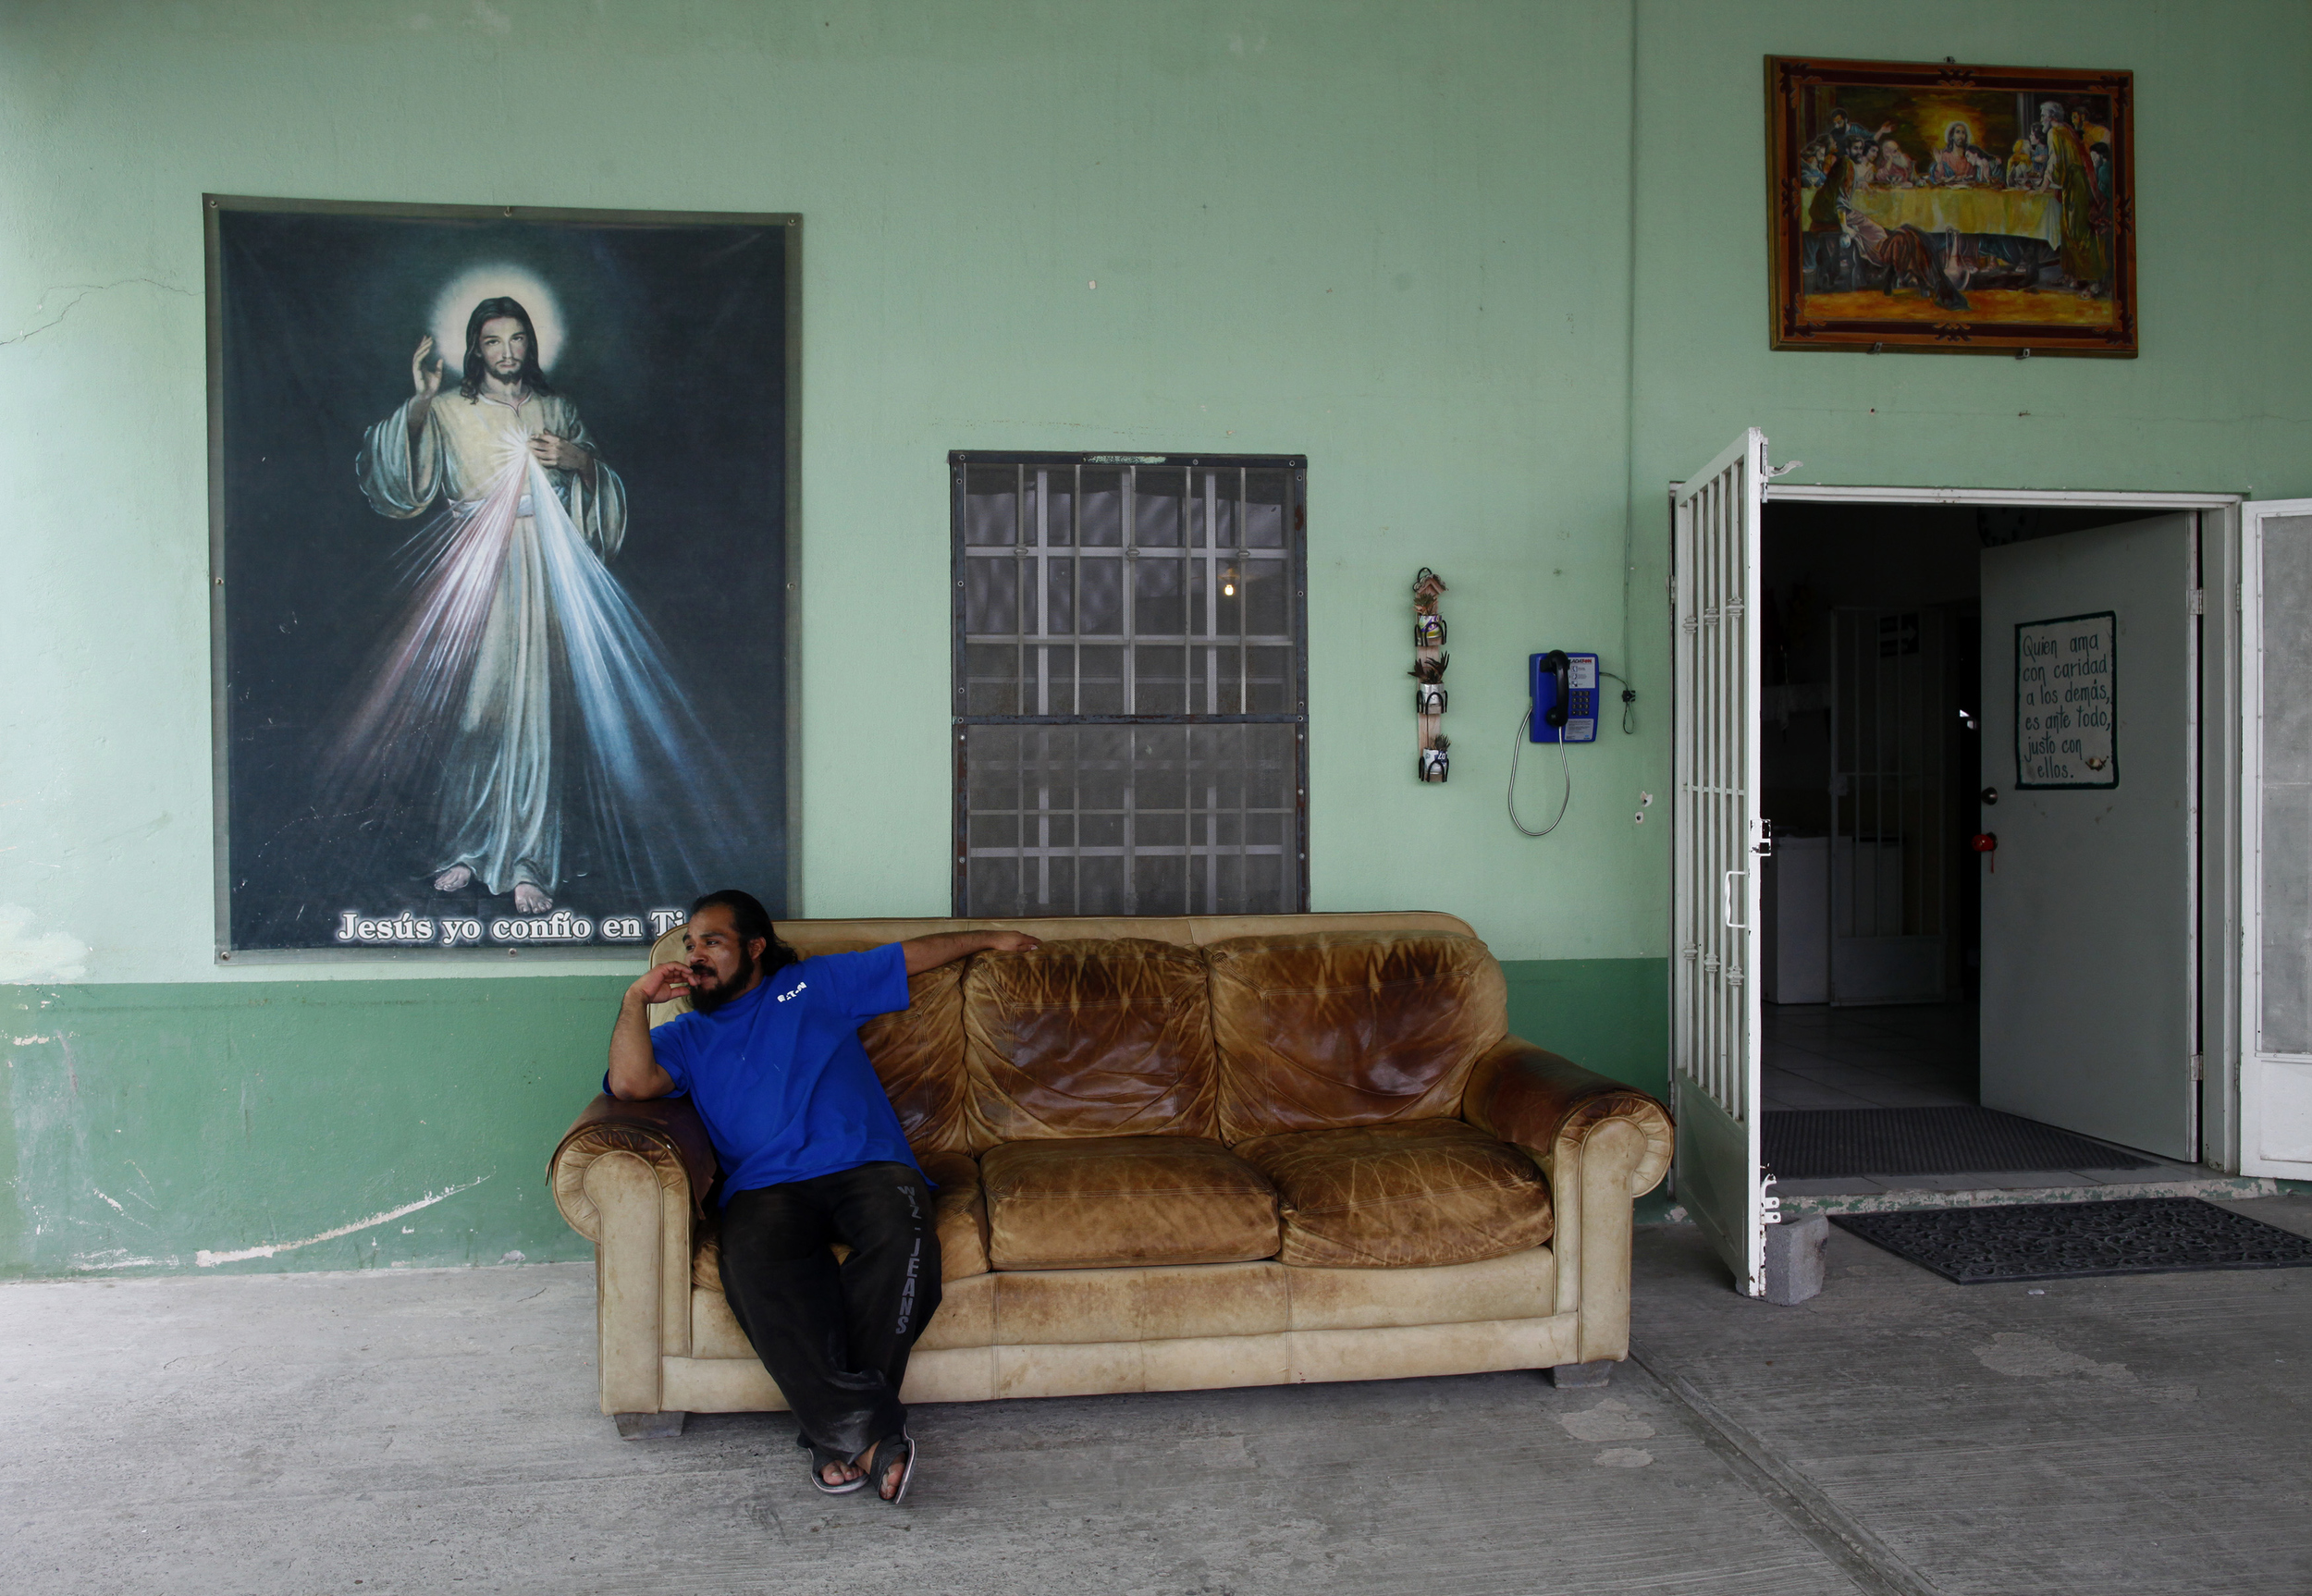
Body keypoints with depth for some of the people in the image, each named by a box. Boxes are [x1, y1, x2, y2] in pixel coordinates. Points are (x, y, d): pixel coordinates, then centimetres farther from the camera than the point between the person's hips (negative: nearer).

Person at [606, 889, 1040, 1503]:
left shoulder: (818, 983, 25)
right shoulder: (686, 1035, 25)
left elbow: (912, 955, 33)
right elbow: (629, 1081, 4)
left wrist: (989, 939, 36)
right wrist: (636, 998, 8)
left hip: (866, 1165, 0)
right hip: (765, 1187, 1)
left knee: (900, 1237, -36)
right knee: (755, 1264, -36)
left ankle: (839, 1430, -29)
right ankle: (869, 1432, -35)